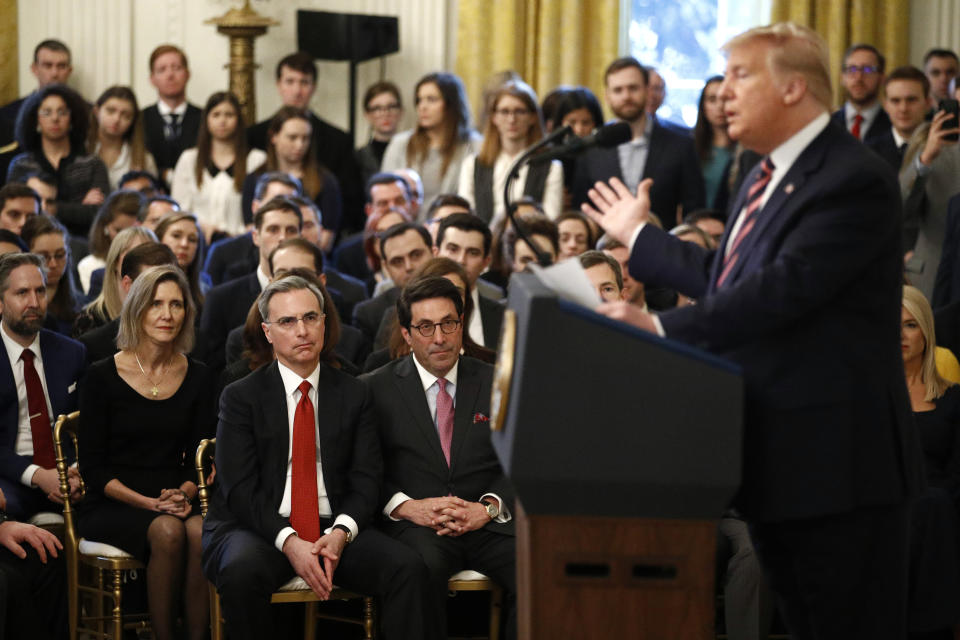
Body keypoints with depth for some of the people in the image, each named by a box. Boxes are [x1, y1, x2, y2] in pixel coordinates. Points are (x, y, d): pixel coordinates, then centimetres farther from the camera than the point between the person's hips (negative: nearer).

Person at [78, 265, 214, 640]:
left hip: (175, 501, 3)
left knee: (201, 532, -32)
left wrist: (184, 493, -12)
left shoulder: (197, 378, 9)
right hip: (109, 507, -3)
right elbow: (94, 468, -2)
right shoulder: (102, 377, -1)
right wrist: (148, 503, -15)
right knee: (167, 531, -34)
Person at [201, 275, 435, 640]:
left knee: (408, 568, -25)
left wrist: (340, 534, -15)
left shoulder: (354, 396, 11)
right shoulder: (240, 398, 3)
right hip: (260, 530, -2)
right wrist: (289, 542, -21)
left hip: (334, 531, 2)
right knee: (241, 570, -37)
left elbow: (365, 482, 6)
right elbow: (240, 489, -6)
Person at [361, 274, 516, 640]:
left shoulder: (496, 384, 15)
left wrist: (488, 508, -8)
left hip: (486, 524, 2)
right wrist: (406, 506, -13)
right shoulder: (376, 389, 10)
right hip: (415, 527, -2)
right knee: (423, 568, -38)